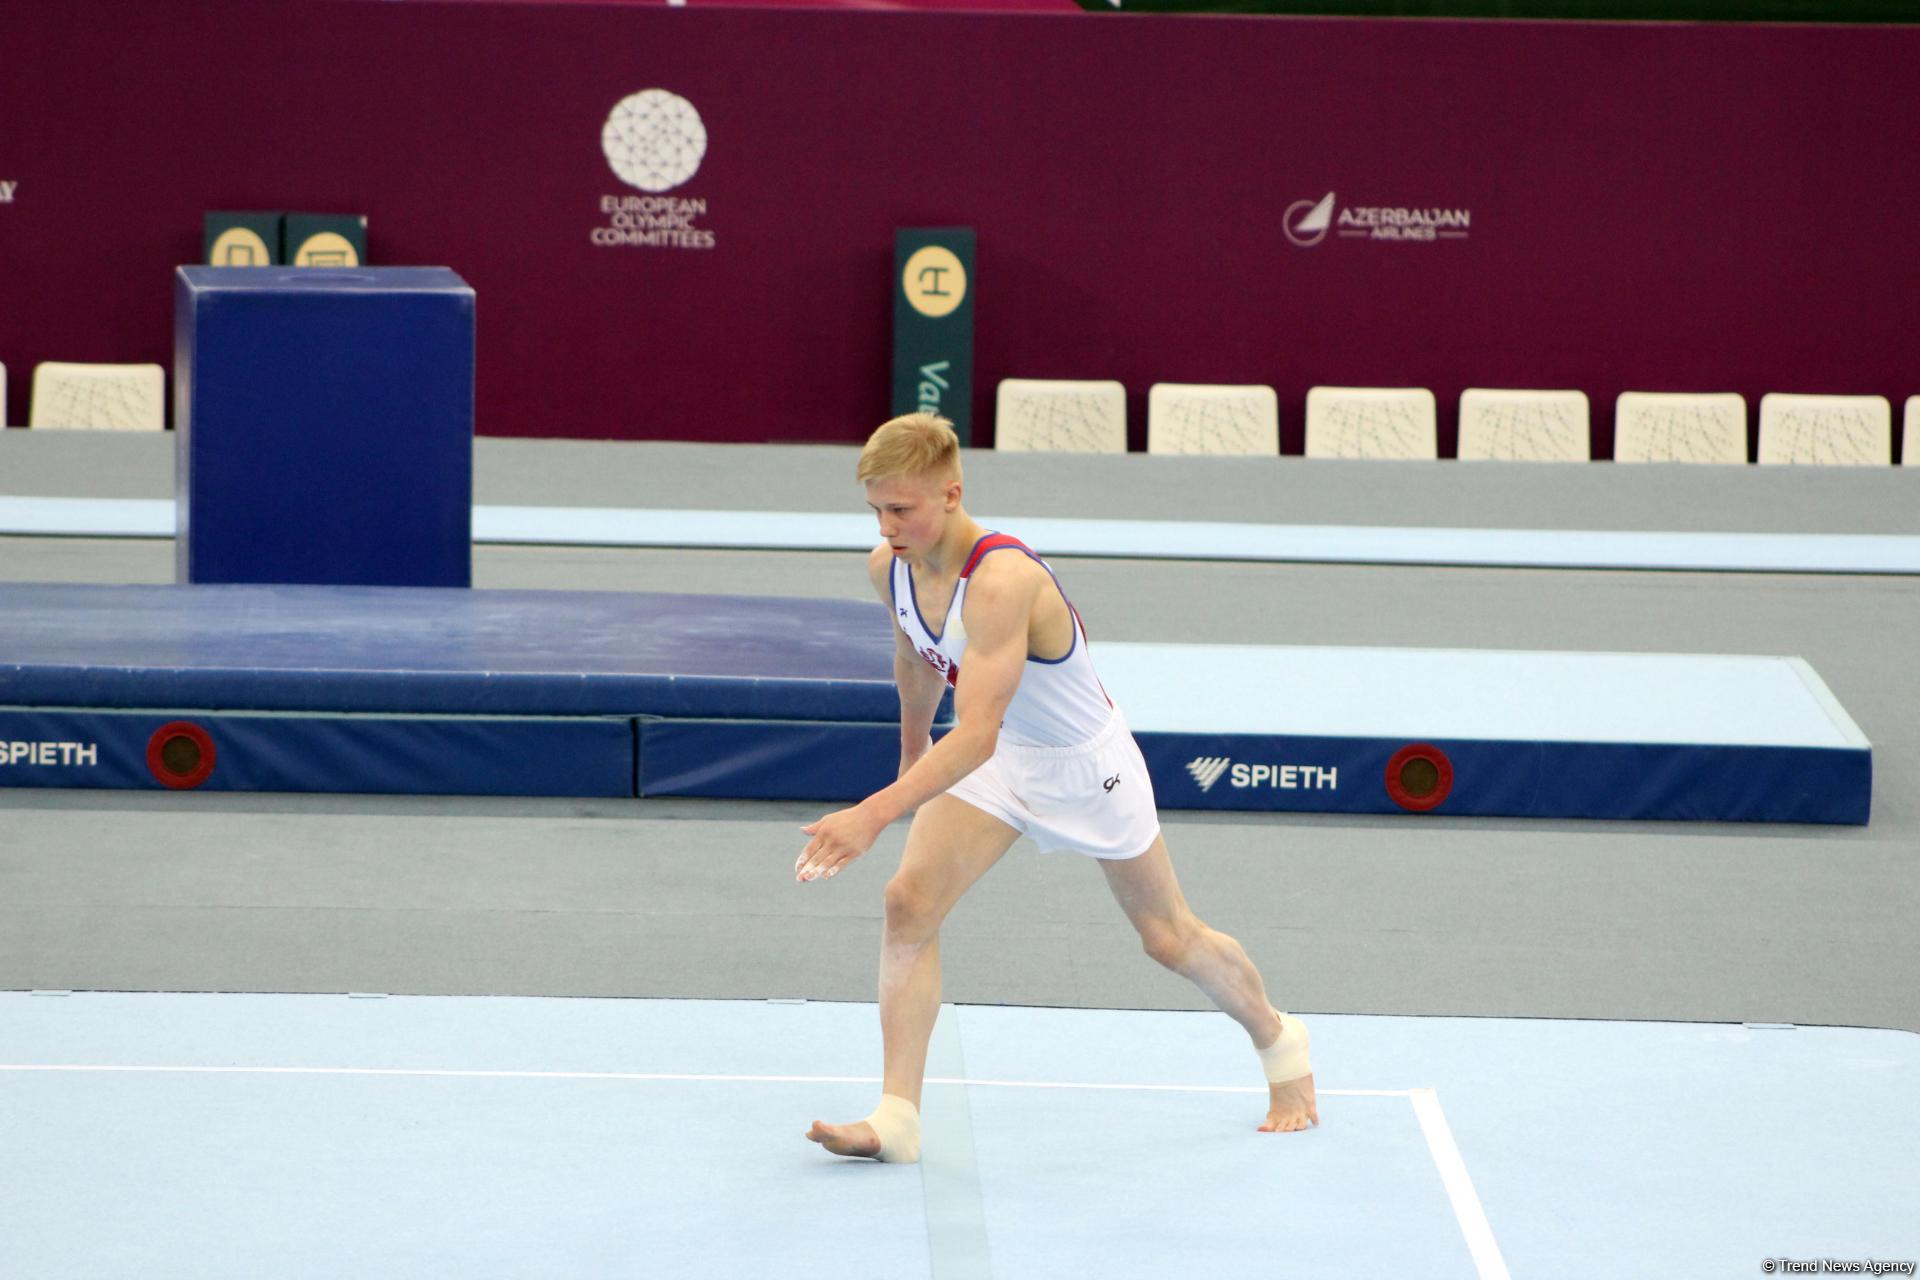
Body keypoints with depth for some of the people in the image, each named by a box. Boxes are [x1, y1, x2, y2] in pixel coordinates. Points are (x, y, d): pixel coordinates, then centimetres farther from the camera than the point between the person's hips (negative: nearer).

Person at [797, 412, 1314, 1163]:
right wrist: (912, 751, 23)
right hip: (992, 760, 6)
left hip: (1085, 762, -6)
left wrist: (876, 813, -54)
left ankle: (1279, 1044, 40)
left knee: (1170, 939, 12)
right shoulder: (890, 568, -14)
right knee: (909, 902, -17)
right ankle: (897, 1119, -17)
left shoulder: (1002, 582, -39)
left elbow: (976, 735, -46)